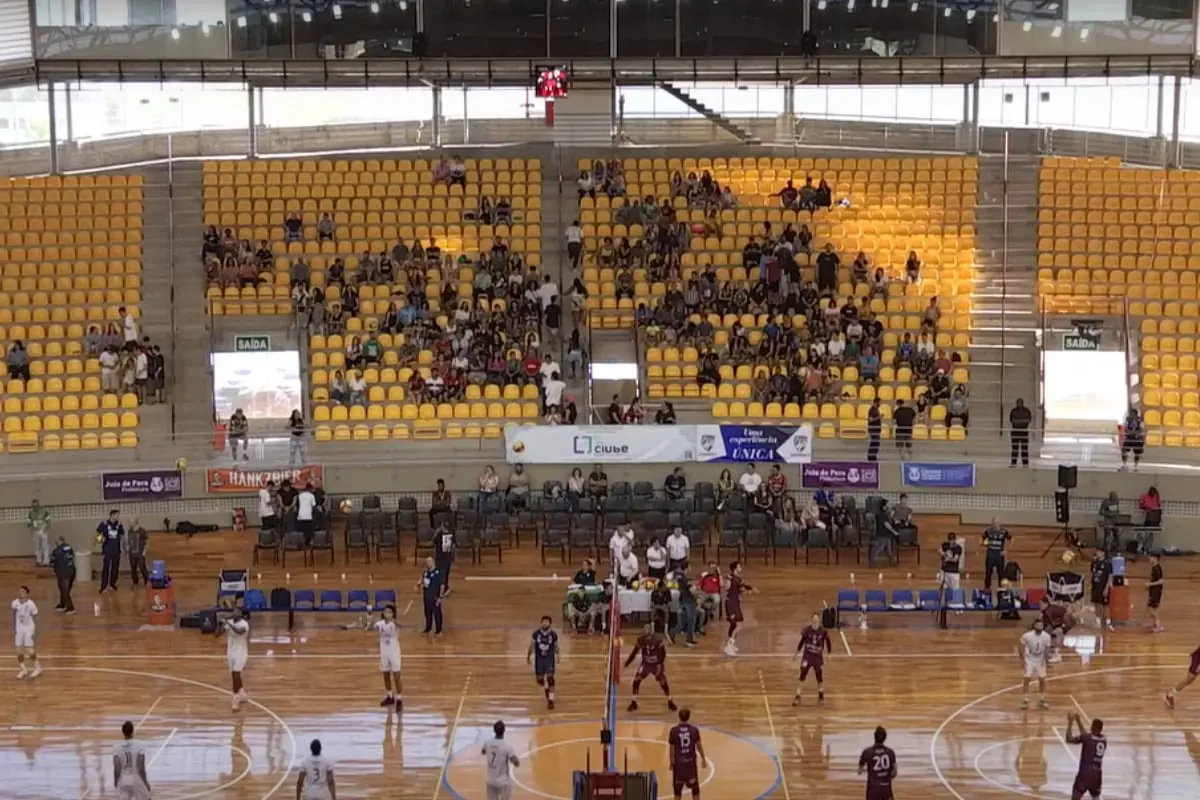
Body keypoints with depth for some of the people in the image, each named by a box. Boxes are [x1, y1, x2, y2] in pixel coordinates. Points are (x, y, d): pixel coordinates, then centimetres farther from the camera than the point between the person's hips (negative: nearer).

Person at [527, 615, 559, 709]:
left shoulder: (553, 635, -12)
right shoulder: (536, 633, -12)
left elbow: (556, 646, 6)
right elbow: (531, 645, 1)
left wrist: (557, 656, 18)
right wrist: (528, 656, 7)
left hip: (550, 658, -2)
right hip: (539, 658, 2)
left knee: (550, 678, -12)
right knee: (539, 679, 10)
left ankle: (551, 700, -4)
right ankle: (546, 689, 44)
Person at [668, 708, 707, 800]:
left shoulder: (674, 731, -10)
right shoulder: (694, 729, -8)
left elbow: (672, 748, -4)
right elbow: (699, 746, 0)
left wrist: (671, 762, 9)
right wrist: (703, 760, 12)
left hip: (678, 762, -1)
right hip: (691, 761, 1)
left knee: (677, 788, 10)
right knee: (695, 787, 14)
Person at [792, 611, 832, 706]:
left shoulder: (823, 632, -12)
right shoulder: (807, 630, -13)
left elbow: (828, 642, 4)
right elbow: (802, 640, 3)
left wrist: (829, 653, 6)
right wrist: (798, 652, 8)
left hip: (818, 657, 1)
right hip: (807, 655, -1)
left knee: (820, 677, 11)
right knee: (802, 676, -5)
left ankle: (821, 695, 35)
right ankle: (798, 697, 3)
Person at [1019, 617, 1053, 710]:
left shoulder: (1046, 637, -18)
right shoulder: (1027, 636, -24)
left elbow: (1047, 649, -5)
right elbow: (1021, 647, -11)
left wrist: (1047, 655, -25)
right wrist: (1022, 660, -11)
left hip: (1040, 660, 2)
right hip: (1029, 660, -2)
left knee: (1042, 680, 7)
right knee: (1027, 679, -5)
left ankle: (1041, 700, 22)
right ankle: (1025, 701, 5)